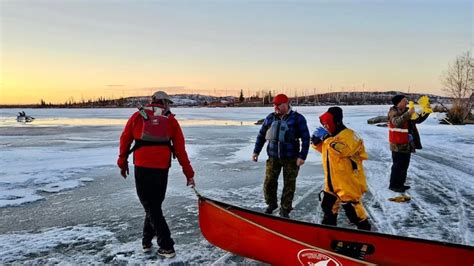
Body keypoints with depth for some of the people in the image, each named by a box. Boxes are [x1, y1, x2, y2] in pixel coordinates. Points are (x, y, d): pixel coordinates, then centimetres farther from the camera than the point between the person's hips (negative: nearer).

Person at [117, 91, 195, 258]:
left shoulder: (138, 116, 8)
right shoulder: (170, 120, 8)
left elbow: (125, 140, 9)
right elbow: (180, 149, 5)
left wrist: (123, 163, 22)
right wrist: (189, 173, 9)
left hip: (142, 167, -1)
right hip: (162, 168, 1)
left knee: (150, 206, 7)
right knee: (154, 204, 19)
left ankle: (167, 247, 6)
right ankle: (146, 242, 29)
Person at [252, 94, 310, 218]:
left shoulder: (298, 118, -6)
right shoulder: (270, 118, 4)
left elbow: (305, 138, -7)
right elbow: (261, 135, 13)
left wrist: (302, 156, -13)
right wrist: (256, 151, 11)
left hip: (291, 158, -3)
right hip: (273, 157, 3)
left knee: (289, 185, 4)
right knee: (269, 183, 2)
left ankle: (285, 210, 20)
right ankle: (271, 204, 27)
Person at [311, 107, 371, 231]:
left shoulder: (348, 135, -18)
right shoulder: (330, 135, 9)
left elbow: (342, 150, -35)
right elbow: (322, 149, 21)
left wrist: (326, 138, -31)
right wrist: (316, 141, 0)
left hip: (348, 181, -9)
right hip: (332, 181, 9)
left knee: (352, 209, -2)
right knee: (328, 206, 22)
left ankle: (364, 229, 17)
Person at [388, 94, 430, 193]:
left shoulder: (406, 111, 12)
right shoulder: (393, 111, -13)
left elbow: (418, 119, 16)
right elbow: (397, 122, -32)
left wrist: (426, 112, 1)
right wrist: (408, 113, -38)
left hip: (407, 144, 9)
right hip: (398, 145, -9)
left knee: (405, 165, 15)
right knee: (397, 165, -3)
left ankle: (400, 183, 26)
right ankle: (393, 185, 7)